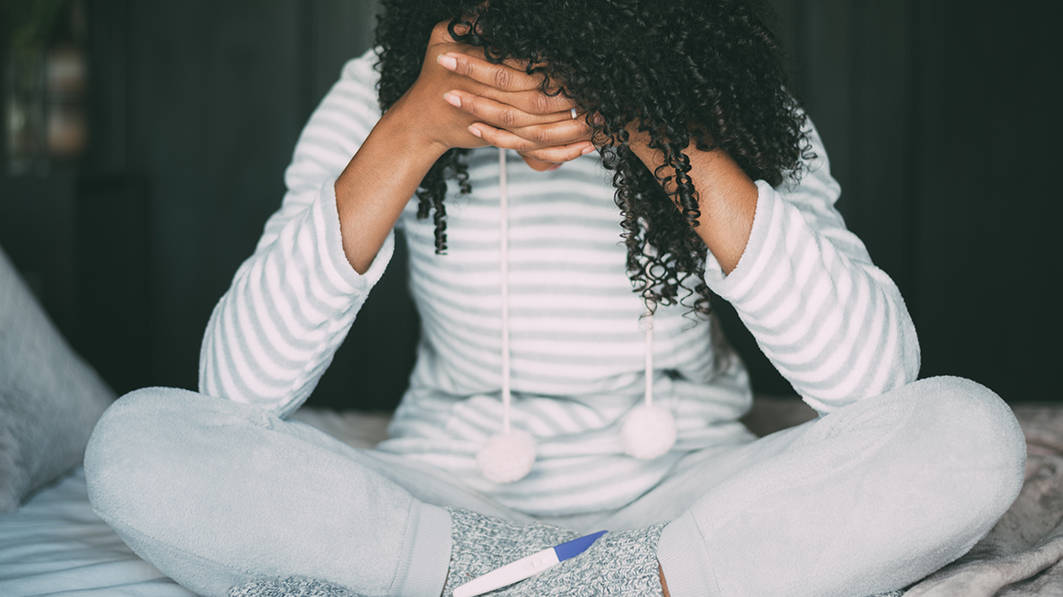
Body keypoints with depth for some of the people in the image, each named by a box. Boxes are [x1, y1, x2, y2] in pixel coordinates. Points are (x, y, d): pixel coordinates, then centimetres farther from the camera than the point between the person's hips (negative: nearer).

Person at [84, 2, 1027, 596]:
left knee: (971, 434, -26)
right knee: (138, 444, -25)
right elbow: (236, 391, -18)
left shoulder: (728, 111, -10)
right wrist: (410, 134, -26)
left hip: (683, 501, 0)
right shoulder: (382, 94, -10)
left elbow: (874, 377, -23)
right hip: (447, 505, 1)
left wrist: (667, 138, -28)